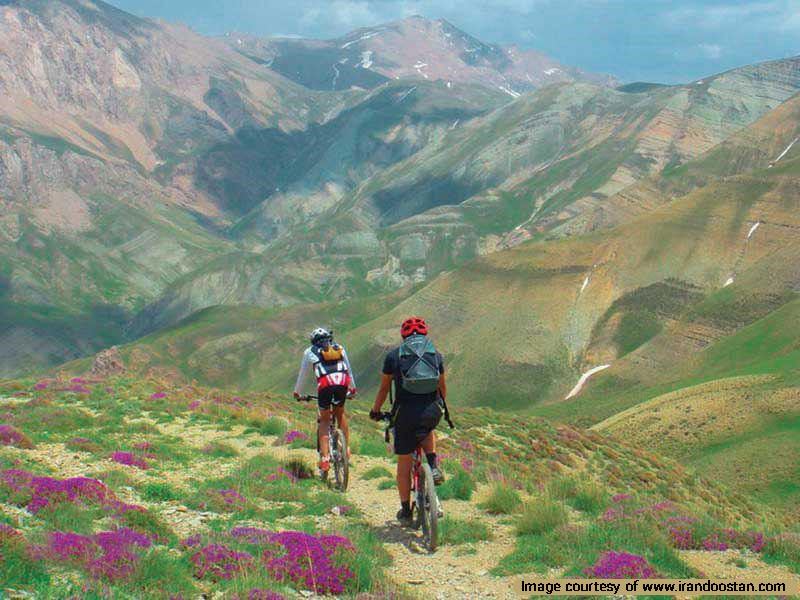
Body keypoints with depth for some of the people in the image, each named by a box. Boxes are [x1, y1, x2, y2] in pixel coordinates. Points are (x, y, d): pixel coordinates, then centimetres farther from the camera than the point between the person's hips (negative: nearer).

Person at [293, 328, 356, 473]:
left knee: (324, 421, 11)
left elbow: (303, 374, 29)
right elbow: (349, 369, 37)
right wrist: (352, 388, 50)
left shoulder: (310, 352, 22)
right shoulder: (340, 348, 28)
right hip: (343, 383, 2)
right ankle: (346, 448, 21)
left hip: (325, 385, -2)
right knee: (340, 413, 26)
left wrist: (297, 392, 43)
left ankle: (325, 458, 1)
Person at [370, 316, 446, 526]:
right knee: (427, 432, 37)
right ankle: (433, 466, 13)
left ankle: (405, 511, 18)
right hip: (432, 411, 2)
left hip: (405, 411, -2)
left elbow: (384, 388, 15)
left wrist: (375, 410, 30)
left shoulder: (394, 356, 7)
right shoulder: (436, 355, 12)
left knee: (404, 463, 12)